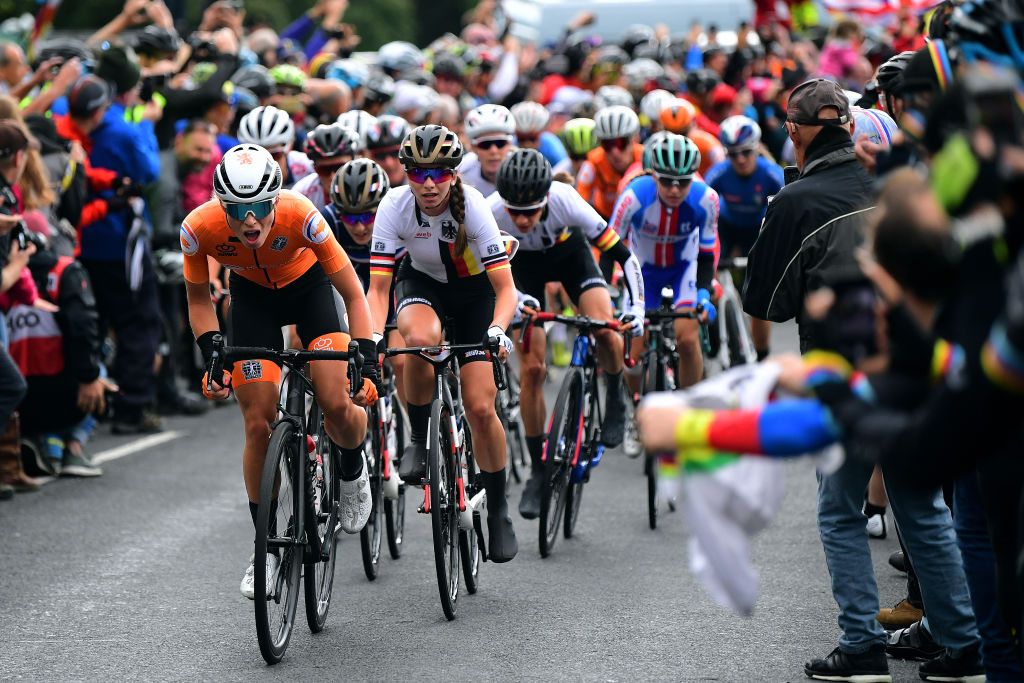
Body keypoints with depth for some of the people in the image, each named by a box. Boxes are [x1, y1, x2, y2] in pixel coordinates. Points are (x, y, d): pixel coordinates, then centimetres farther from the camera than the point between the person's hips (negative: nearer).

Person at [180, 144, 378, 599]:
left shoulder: (300, 215, -36)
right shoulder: (199, 229, -31)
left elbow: (353, 293, -25)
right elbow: (198, 298, -9)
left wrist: (367, 362, -32)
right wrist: (212, 355, -22)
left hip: (308, 288, -1)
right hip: (251, 297, 1)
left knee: (336, 405, -19)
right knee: (259, 425, -8)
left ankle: (352, 469, 16)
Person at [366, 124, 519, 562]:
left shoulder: (473, 207, -29)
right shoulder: (395, 206, -26)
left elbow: (505, 287, -30)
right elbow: (378, 287, -25)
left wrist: (497, 331, -48)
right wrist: (373, 338, -41)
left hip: (473, 290, -1)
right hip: (421, 283, 1)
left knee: (481, 408, -10)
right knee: (420, 339, -37)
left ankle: (498, 509, 10)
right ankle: (418, 438, -12)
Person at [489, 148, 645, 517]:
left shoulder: (566, 202, -37)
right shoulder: (490, 212, -36)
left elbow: (623, 255, -31)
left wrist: (635, 308, -41)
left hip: (569, 251, 0)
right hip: (523, 263, 1)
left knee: (604, 328, -28)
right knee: (531, 368, -9)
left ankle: (615, 398, 4)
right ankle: (538, 471, 5)